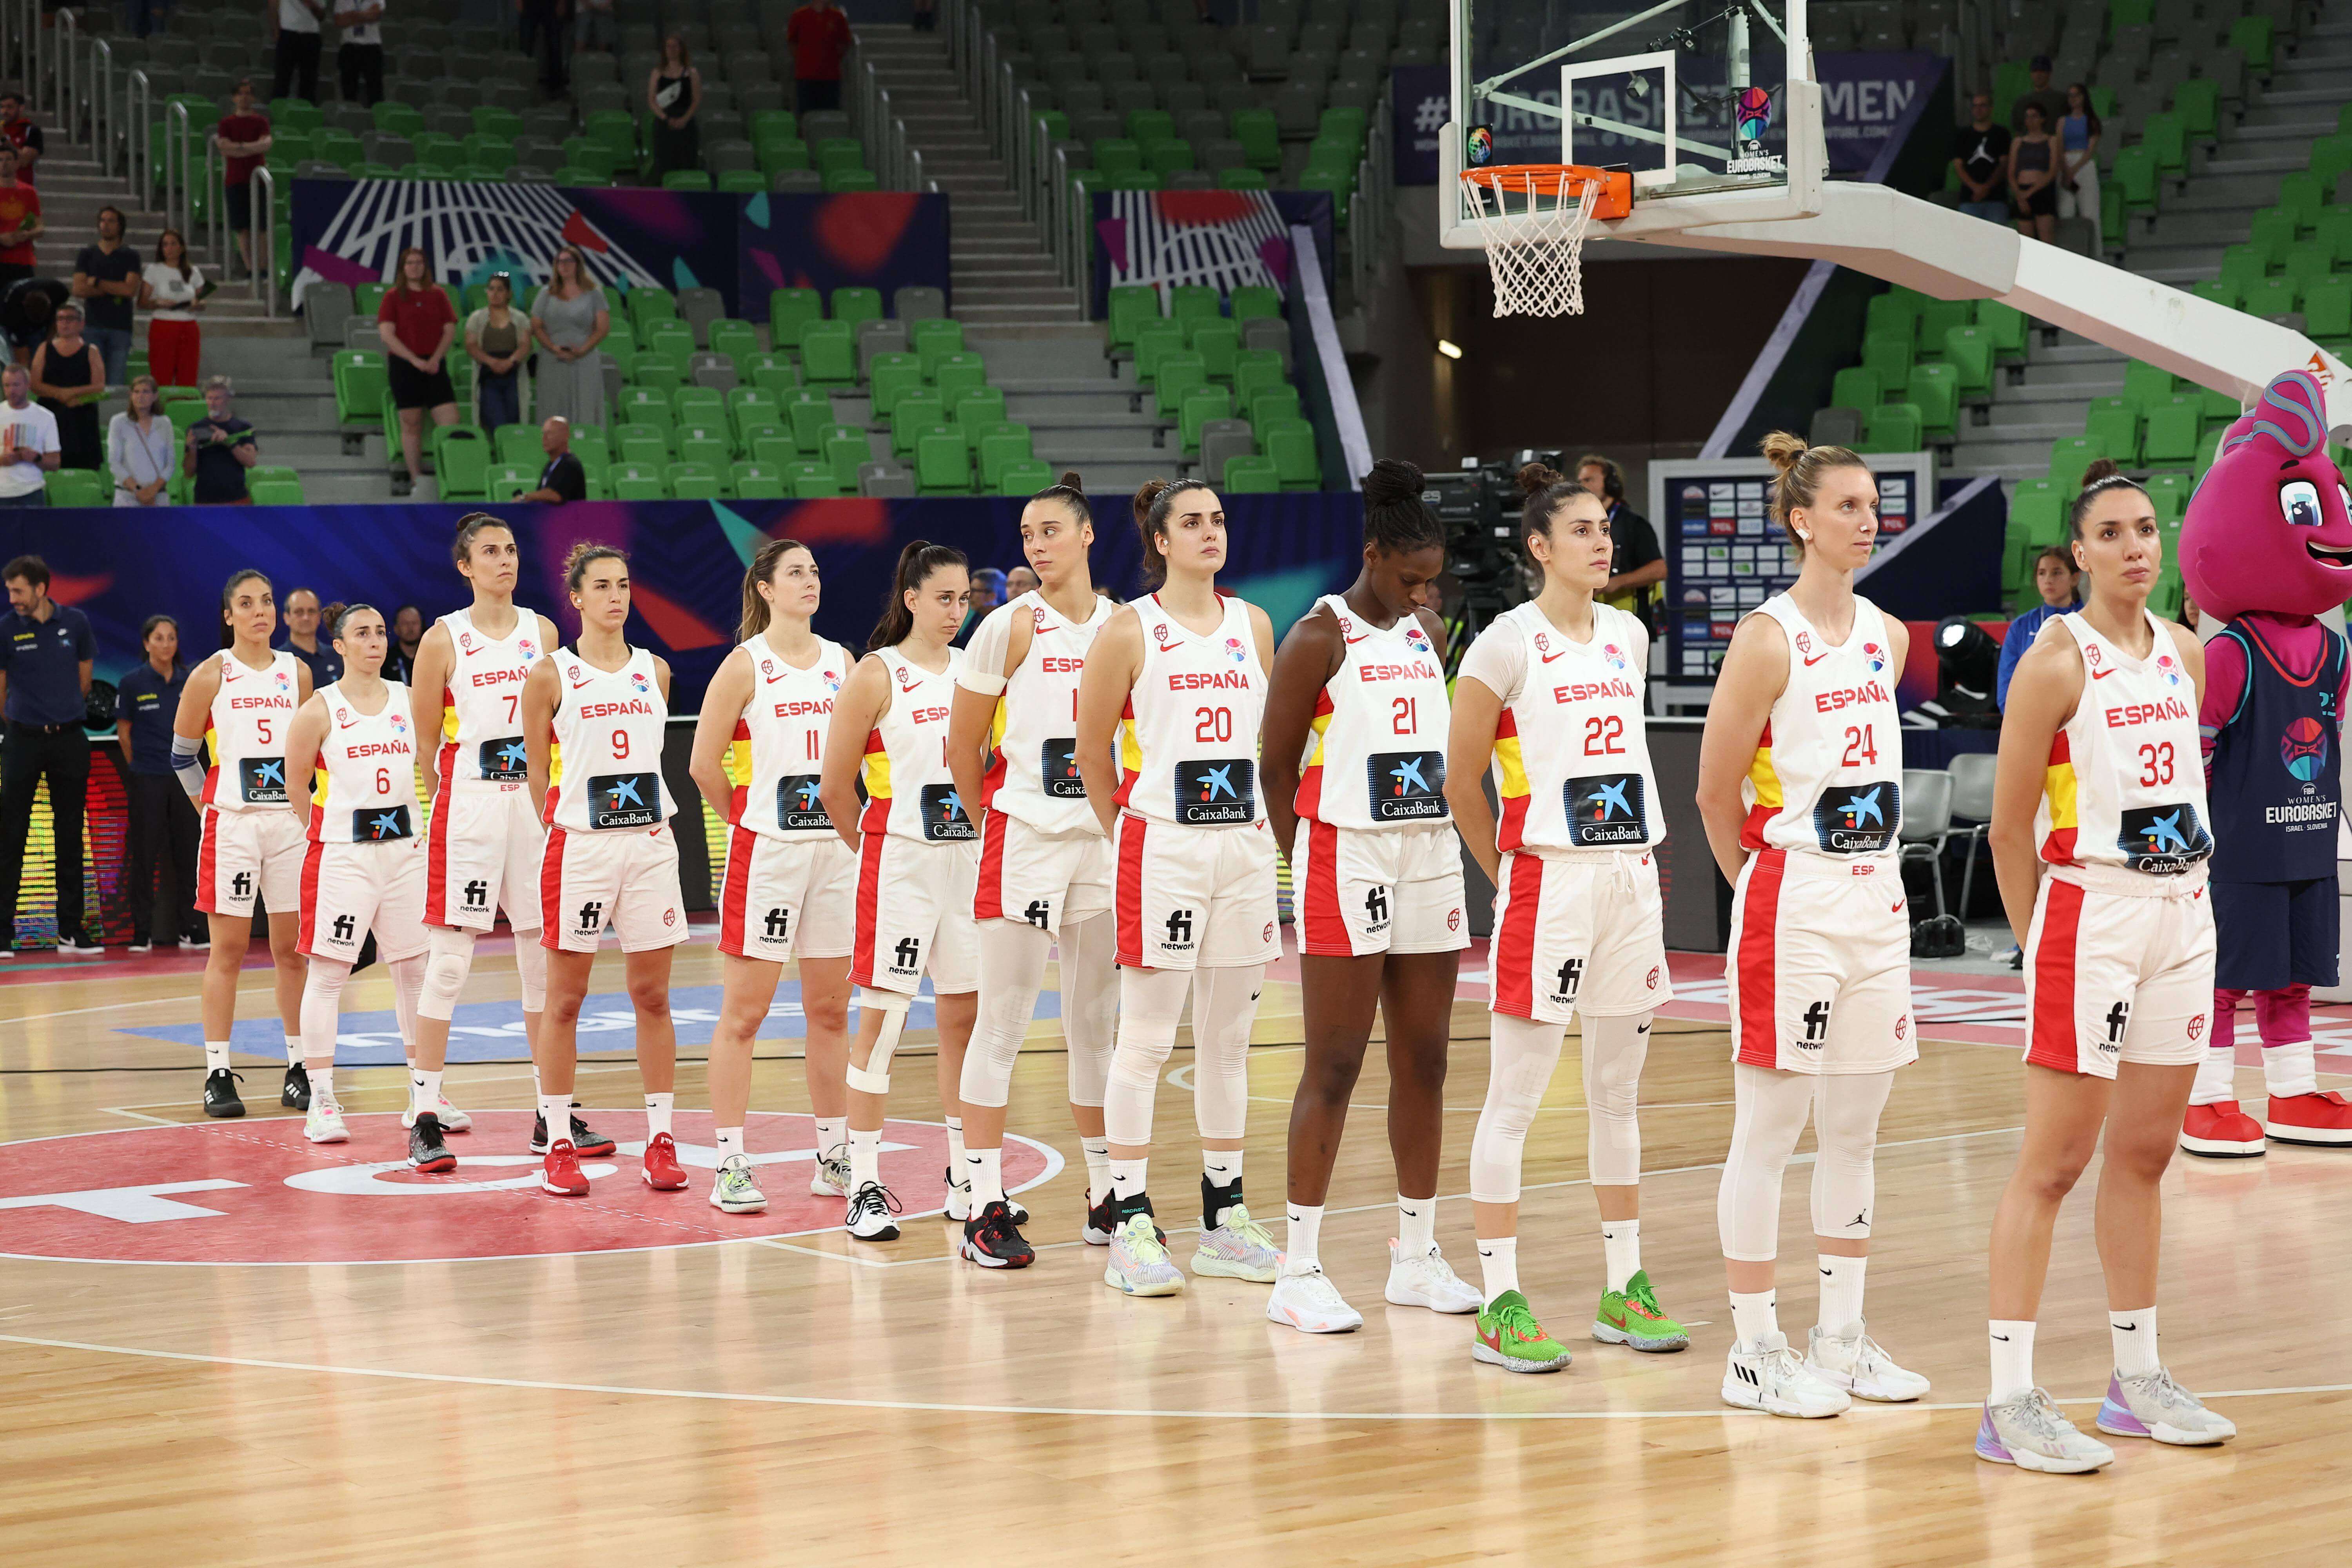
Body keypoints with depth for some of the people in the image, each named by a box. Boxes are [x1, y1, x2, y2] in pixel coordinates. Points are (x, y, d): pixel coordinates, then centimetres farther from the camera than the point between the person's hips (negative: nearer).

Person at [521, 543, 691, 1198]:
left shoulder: (655, 671, 10)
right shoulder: (551, 676, 0)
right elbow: (536, 772, 4)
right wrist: (561, 830, 1)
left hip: (650, 842, 3)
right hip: (579, 845, -3)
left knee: (653, 997, 4)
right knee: (565, 1000, 1)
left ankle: (661, 1141, 9)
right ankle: (559, 1145, 7)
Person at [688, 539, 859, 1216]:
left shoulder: (841, 662, 10)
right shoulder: (745, 665, -5)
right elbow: (704, 764, -5)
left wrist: (847, 817, 8)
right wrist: (747, 821, 3)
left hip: (836, 847, 5)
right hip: (766, 850, -5)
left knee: (830, 1009, 10)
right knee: (744, 1010, -3)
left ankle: (834, 1158, 17)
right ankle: (731, 1166, -1)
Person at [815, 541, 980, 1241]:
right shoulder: (876, 677, -5)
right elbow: (835, 787, -3)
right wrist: (874, 847, 6)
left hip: (969, 859, 5)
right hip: (900, 861, -5)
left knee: (966, 1015, 8)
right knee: (881, 1019, -4)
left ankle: (967, 1179, 17)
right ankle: (865, 1188, -2)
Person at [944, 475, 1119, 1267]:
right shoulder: (1012, 627, -5)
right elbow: (964, 746, 0)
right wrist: (993, 816, 7)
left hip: (1105, 838, 4)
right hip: (1025, 837, -4)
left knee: (1095, 1022, 11)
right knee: (1003, 1021, -4)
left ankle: (1105, 1194, 20)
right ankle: (982, 1206, -3)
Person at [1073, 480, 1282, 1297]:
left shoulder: (1252, 624, 10)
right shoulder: (1130, 630, -4)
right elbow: (1092, 751, 2)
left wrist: (1260, 821, 13)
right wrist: (1127, 833, 8)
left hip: (1244, 846, 5)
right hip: (1160, 846, -5)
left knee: (1228, 1038, 9)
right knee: (1145, 1038, -4)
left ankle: (1225, 1216, 17)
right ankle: (1130, 1226, -1)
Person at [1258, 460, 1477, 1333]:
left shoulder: (1429, 634, 12)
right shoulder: (1319, 638, -8)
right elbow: (1276, 769, -5)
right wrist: (1308, 869, -5)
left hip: (1429, 859, 7)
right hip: (1346, 864, -7)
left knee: (1423, 1063, 8)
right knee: (1335, 1066, -6)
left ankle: (1417, 1260, 16)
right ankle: (1299, 1274, -3)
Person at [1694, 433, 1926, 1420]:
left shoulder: (1886, 636, 10)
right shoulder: (1768, 638, -11)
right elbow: (1716, 792, -8)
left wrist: (1863, 875, 16)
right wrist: (1766, 884, 2)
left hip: (1876, 899, 7)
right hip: (1793, 905, -7)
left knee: (1855, 1130, 11)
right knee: (1768, 1132, -2)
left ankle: (1842, 1339, 19)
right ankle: (1754, 1353, 3)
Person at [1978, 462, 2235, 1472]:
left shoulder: (2186, 653, 9)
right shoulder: (2056, 662, -11)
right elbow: (2010, 827, -7)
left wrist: (2187, 892, 14)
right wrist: (2039, 941, -3)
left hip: (2183, 914, 7)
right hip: (2091, 914, -7)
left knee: (2144, 1154, 13)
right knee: (2055, 1162, -6)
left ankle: (2138, 1379, 22)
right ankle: (2009, 1402, -5)